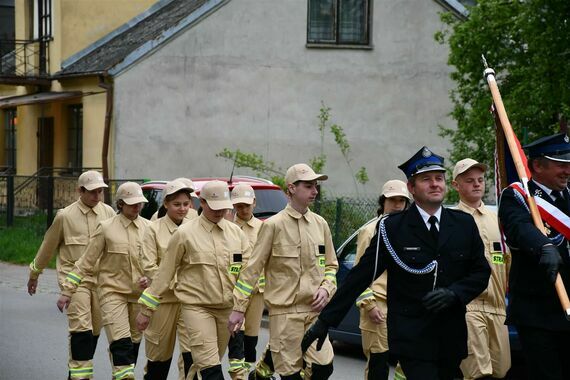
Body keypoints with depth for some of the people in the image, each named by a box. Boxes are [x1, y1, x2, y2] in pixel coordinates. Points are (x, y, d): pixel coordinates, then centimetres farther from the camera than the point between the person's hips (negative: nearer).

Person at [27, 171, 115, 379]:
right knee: (81, 327, -15)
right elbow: (48, 247, 8)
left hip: (101, 279, 4)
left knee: (94, 329, 9)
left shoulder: (108, 213, 3)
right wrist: (34, 274, 16)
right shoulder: (65, 216, -4)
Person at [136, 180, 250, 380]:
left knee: (211, 362, 11)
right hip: (196, 306, -4)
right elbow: (164, 273, 0)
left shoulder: (236, 232, 7)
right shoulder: (185, 233, -5)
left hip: (227, 308, 5)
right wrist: (146, 309, 1)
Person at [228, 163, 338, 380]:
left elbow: (331, 265, 20)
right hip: (284, 310, -4)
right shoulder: (274, 225, -4)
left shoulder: (320, 224, 10)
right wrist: (239, 308, -5)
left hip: (314, 310, 4)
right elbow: (253, 268, -3)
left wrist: (326, 288, 0)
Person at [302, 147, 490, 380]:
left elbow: (481, 272, 10)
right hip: (412, 340, -4)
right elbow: (360, 277, -2)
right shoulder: (391, 228, -3)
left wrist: (453, 293, -10)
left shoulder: (465, 224, 7)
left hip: (452, 340, 4)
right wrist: (325, 321, -4)